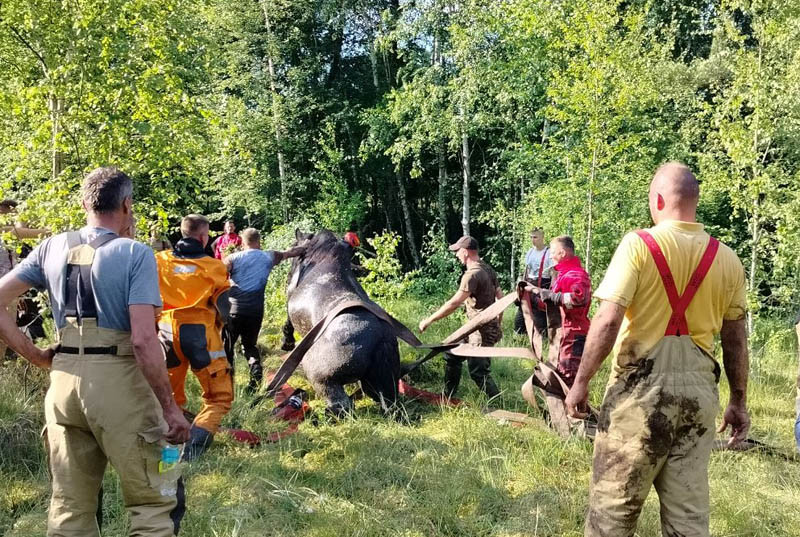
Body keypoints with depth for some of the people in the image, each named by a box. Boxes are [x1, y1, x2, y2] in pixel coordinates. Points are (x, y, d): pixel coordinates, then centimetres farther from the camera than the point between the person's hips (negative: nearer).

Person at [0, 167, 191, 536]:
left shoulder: (53, 248, 7)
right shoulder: (134, 254, -9)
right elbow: (143, 340, -17)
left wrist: (36, 356, 7)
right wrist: (170, 408, -12)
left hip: (63, 382, 6)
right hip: (118, 384, -5)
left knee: (70, 507, 15)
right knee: (153, 502, 8)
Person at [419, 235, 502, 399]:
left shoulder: (472, 274, -21)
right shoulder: (488, 269, 8)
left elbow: (454, 304, -25)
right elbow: (501, 297, 14)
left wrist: (429, 320, -18)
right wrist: (498, 325, 23)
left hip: (482, 332, -10)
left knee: (478, 372, -4)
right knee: (452, 355, 18)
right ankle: (448, 397, 27)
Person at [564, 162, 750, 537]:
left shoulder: (639, 244, -9)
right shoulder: (726, 259, 4)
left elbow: (607, 321, -15)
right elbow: (735, 338, 10)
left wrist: (581, 382, -6)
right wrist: (739, 401, 19)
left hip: (643, 387, -4)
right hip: (699, 389, 5)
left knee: (614, 503, 6)